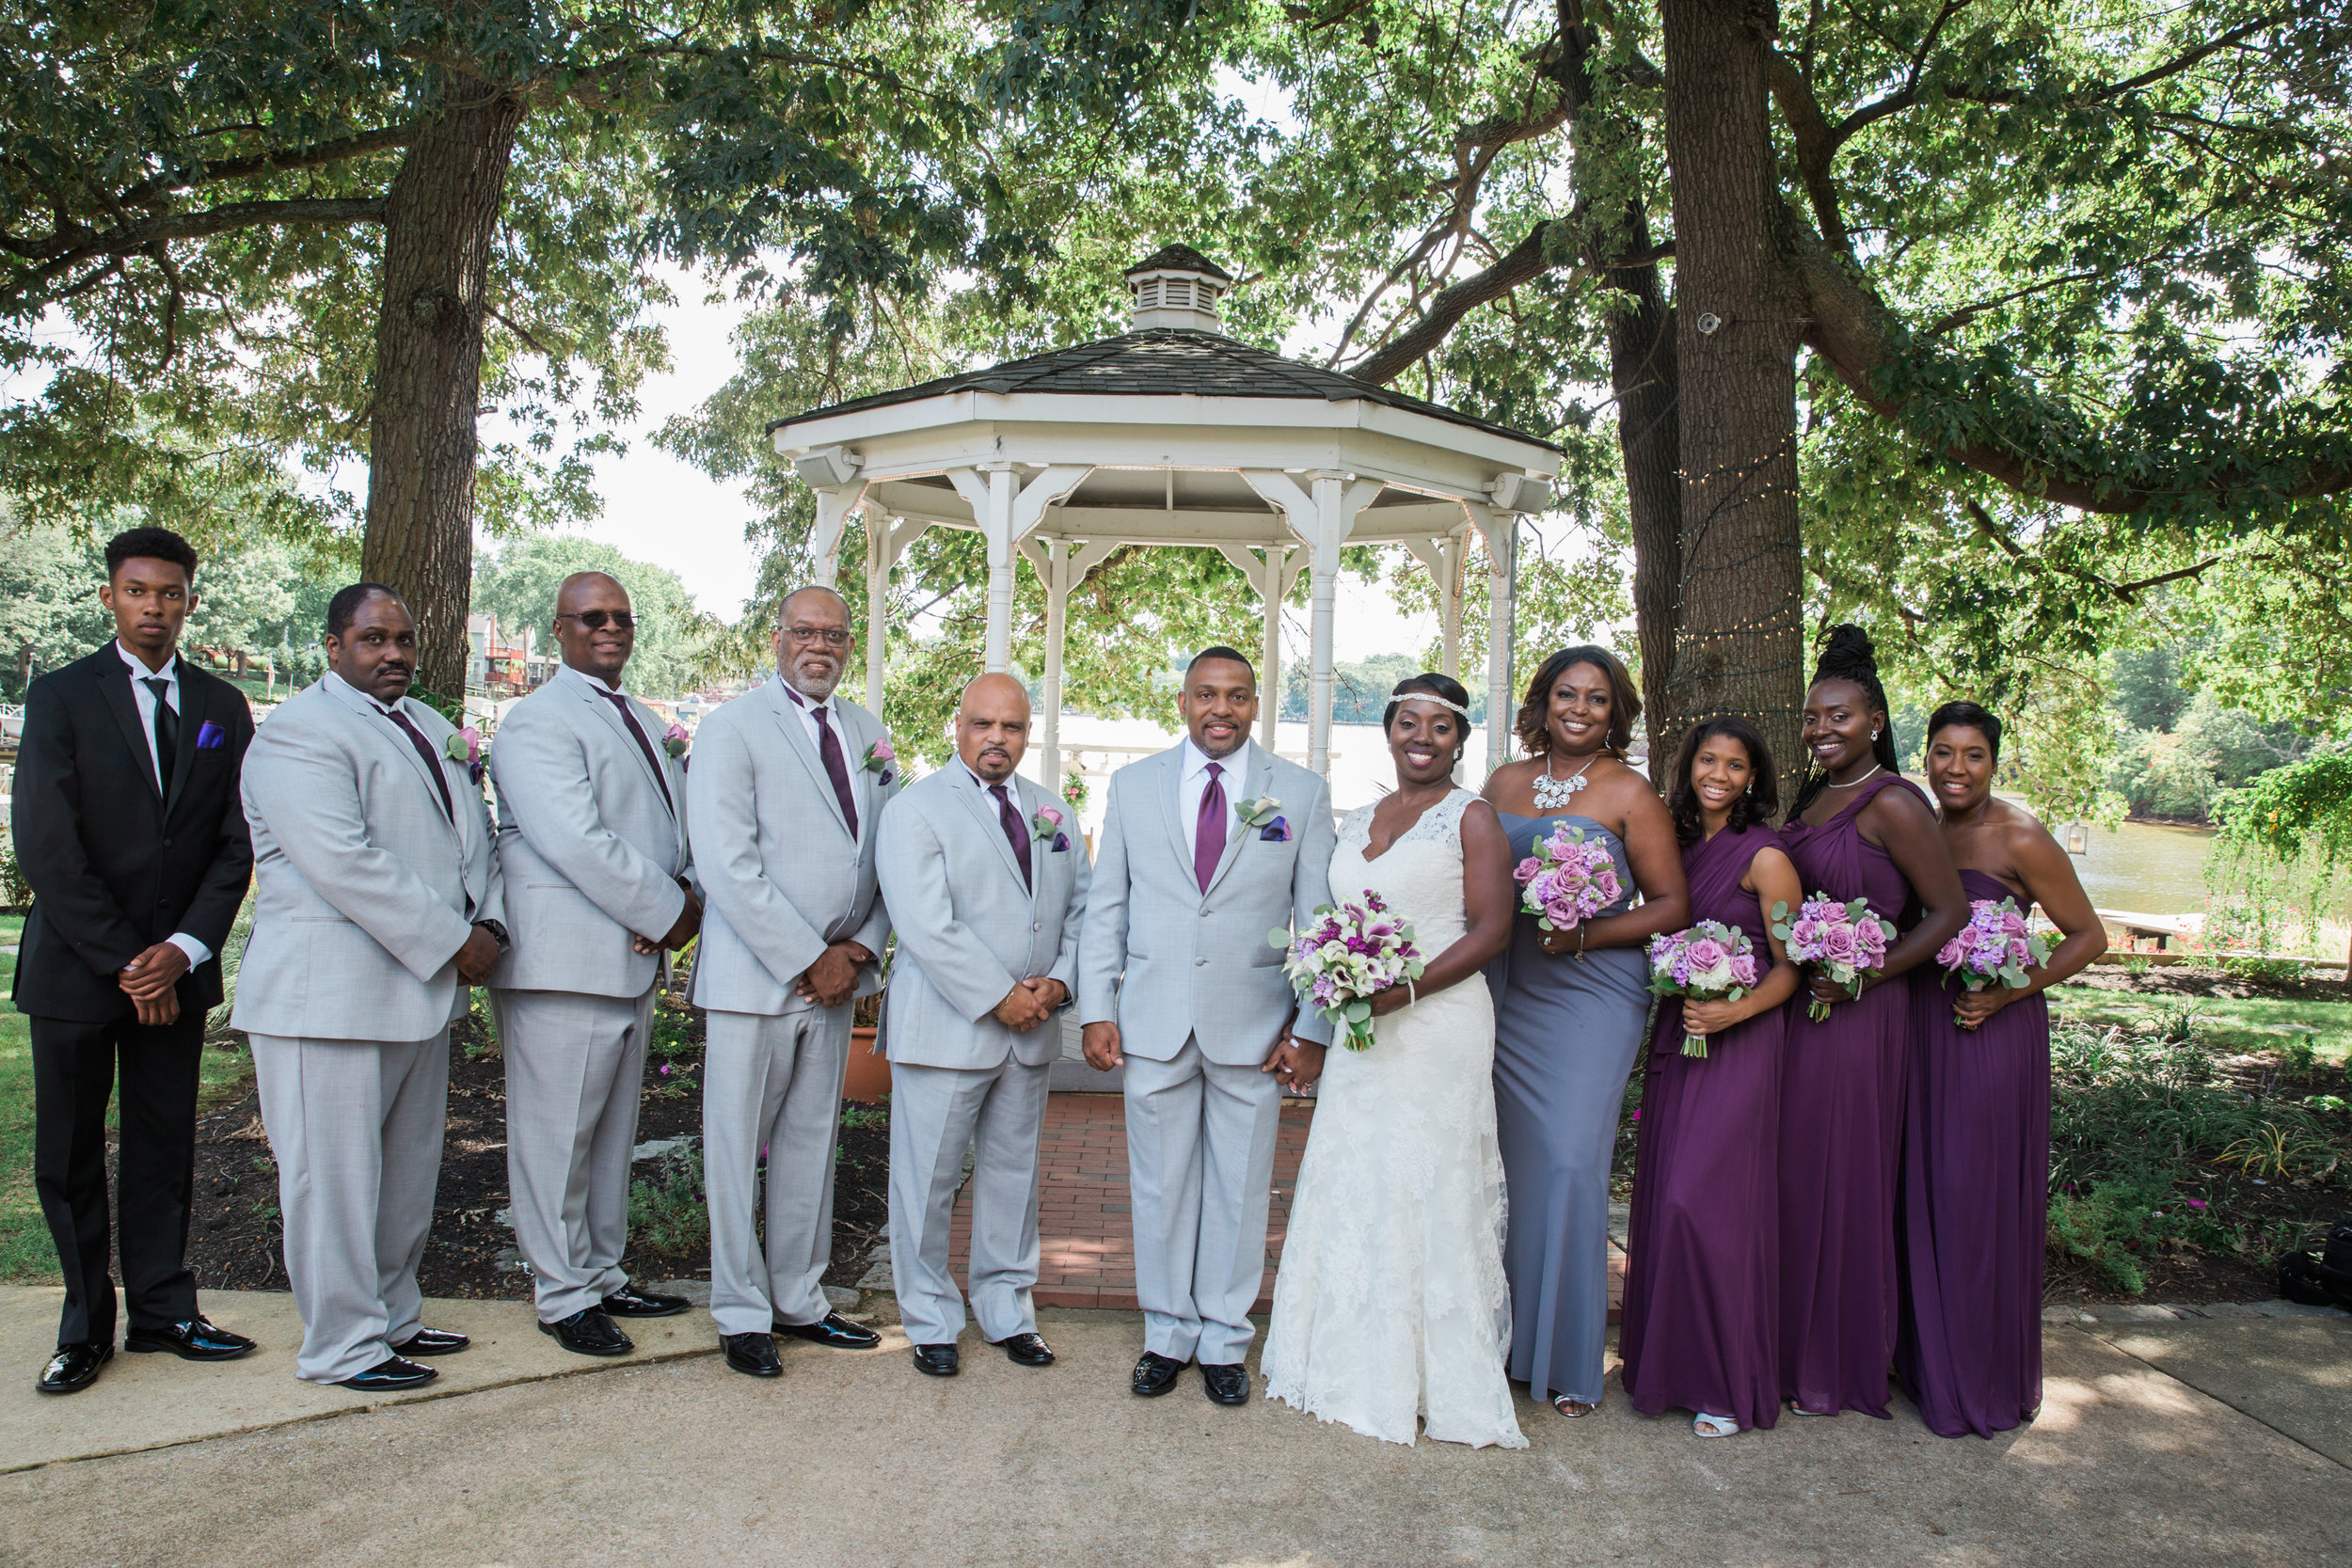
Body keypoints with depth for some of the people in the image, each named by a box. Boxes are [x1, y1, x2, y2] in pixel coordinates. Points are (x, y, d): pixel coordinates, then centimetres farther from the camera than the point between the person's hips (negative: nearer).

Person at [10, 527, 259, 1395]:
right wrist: (123, 960, -13)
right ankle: (85, 1325, 20)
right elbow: (46, 845, -10)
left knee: (165, 1147, 10)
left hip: (176, 965, 3)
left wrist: (182, 950, -9)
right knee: (68, 1157, 7)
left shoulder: (222, 706, 7)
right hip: (75, 965, -2)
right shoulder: (61, 696, -3)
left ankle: (162, 1308, 21)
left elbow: (237, 843, 4)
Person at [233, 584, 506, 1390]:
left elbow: (475, 835, 18)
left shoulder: (430, 728, 18)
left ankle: (393, 1317, 29)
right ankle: (341, 1346, 11)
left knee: (410, 1171, 16)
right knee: (336, 1173, 0)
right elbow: (343, 863, -22)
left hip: (424, 989, 9)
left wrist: (491, 923, -1)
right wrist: (450, 939, -18)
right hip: (330, 994, -9)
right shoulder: (299, 732, -11)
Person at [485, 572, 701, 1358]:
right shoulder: (538, 720, -10)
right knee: (558, 1133, 1)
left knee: (614, 1127, 16)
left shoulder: (644, 722, 19)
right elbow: (577, 842, -20)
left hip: (635, 958, 9)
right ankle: (562, 1295, 12)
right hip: (564, 962, -9)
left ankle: (603, 1274, 28)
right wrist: (667, 913, -14)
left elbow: (680, 821, 16)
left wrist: (688, 899, -5)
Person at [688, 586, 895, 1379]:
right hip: (755, 976, -5)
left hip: (836, 974, 6)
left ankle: (799, 1299, 25)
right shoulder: (732, 728, -7)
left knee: (812, 1144, 13)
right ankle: (742, 1313, 17)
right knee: (738, 1149, 4)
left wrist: (859, 948, -5)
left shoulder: (868, 734, 11)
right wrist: (807, 959, -15)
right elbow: (726, 865, -15)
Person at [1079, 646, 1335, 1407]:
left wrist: (1313, 1028, -3)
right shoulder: (1132, 785, 6)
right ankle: (1168, 1336, 26)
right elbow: (1105, 906, 7)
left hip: (1253, 1030, -1)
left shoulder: (1302, 793, 2)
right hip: (1153, 1024, 1)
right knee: (1160, 1187, 10)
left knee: (1239, 1191, 9)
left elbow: (1319, 920, 2)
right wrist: (1096, 1009, 0)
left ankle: (1224, 1342, 24)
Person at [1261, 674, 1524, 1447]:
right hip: (1360, 1031, 6)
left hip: (1439, 1027, -6)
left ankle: (1444, 1381, 15)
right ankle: (1357, 1364, 25)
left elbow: (1491, 929, -10)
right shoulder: (1357, 821, 14)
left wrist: (1406, 989, -20)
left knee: (1430, 1192, 0)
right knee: (1351, 1189, 10)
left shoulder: (1470, 817, -4)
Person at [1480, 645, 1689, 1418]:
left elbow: (1672, 906, -3)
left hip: (1590, 996, -4)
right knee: (1509, 1164, 4)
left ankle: (1568, 1359, 8)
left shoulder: (1629, 793, -1)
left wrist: (1583, 935, -15)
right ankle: (1507, 1337, 17)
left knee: (1570, 1164, -6)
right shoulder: (1504, 782, 11)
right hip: (1506, 996, 4)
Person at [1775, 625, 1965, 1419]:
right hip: (1795, 1004, 8)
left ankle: (1839, 1368, 17)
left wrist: (1867, 975, -17)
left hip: (1856, 1016, -7)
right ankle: (1793, 1347, 25)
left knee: (1839, 1177, 2)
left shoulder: (1891, 803, -12)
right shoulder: (1809, 796, 11)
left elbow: (1949, 912, -12)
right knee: (1790, 1175, 11)